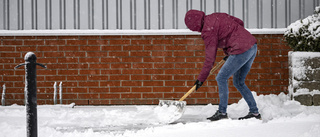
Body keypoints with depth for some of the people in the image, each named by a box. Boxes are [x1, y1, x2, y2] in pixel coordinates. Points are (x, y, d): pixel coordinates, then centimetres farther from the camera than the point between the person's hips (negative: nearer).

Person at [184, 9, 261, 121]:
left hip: (241, 51, -9)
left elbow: (210, 58, -9)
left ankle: (222, 112, 3)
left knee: (221, 78, 0)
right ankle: (254, 112, 18)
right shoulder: (217, 16, 14)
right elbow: (240, 22, 21)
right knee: (238, 82, 18)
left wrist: (201, 78, -1)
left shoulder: (208, 31, -10)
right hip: (252, 46, 9)